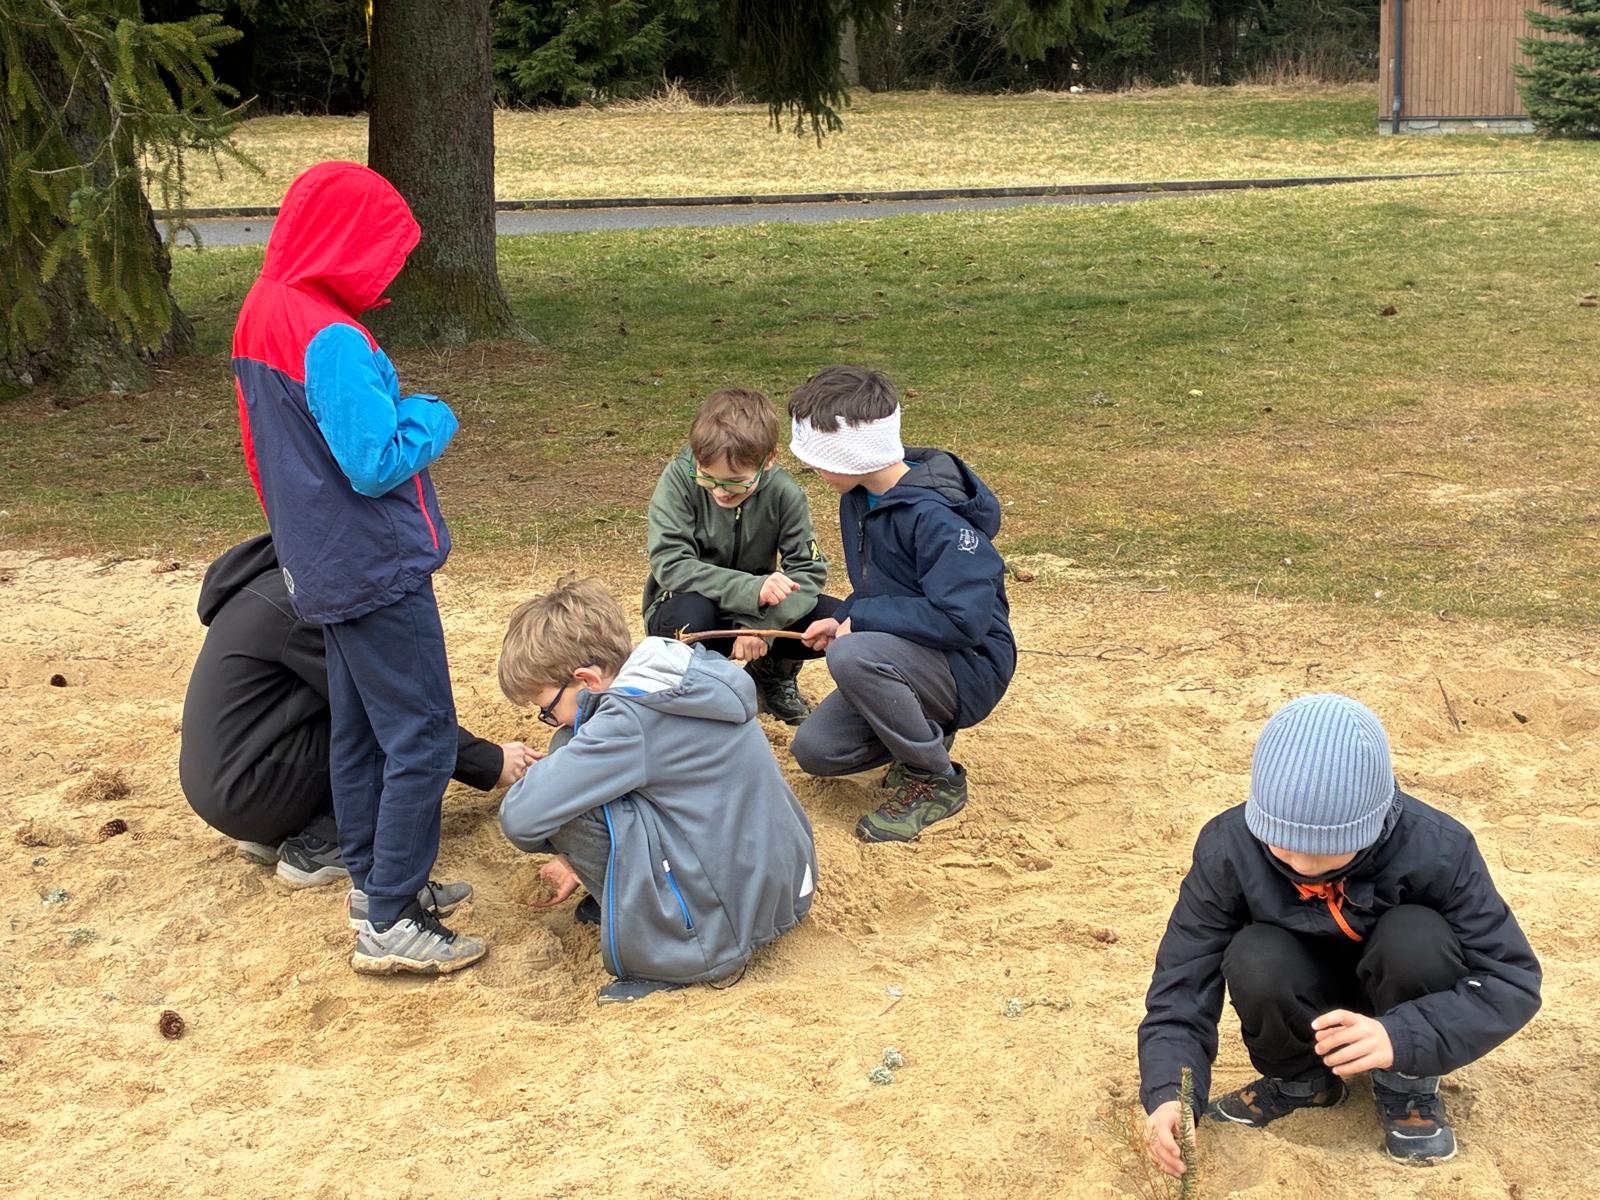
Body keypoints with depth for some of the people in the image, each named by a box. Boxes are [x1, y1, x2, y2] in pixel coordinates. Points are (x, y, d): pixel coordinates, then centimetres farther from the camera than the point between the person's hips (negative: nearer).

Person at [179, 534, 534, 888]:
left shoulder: (274, 580, 9)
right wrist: (491, 763, -7)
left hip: (218, 782, 10)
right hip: (243, 792, -10)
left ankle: (273, 834, 12)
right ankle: (320, 844, -7)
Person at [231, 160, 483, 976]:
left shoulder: (261, 316, 6)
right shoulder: (331, 341, -24)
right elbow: (376, 464, -25)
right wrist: (432, 418, -8)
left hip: (324, 565, 10)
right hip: (377, 567, -10)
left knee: (358, 728, 19)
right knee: (422, 740, -3)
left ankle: (374, 882, 31)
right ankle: (390, 923, 0)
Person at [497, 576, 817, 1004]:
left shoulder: (630, 720, -20)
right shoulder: (692, 683, 6)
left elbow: (522, 816, -22)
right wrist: (585, 858, 20)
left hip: (723, 929, -9)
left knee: (570, 788, -11)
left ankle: (671, 953, -5)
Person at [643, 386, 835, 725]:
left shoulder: (783, 492, -16)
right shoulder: (679, 479, -23)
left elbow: (809, 570, -17)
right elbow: (669, 564, -29)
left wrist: (762, 624, -34)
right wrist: (752, 589, -40)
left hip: (757, 609, 3)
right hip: (686, 606, -3)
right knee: (692, 615, -39)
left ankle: (774, 672, 9)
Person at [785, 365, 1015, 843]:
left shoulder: (935, 517, -26)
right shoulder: (859, 498, 3)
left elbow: (965, 619, -32)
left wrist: (861, 619, -23)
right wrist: (843, 618, -6)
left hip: (970, 666, -9)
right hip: (907, 656, 9)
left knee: (852, 656, -35)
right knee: (814, 750, -3)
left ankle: (935, 780, -15)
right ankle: (928, 731, 17)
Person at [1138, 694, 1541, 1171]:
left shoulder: (1435, 850, -30)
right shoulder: (1229, 850, -27)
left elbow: (1512, 979, -27)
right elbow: (1182, 978, -25)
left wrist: (1403, 1037, -43)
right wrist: (1169, 1092, -42)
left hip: (1391, 998, -1)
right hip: (1304, 1003, 1)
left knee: (1417, 937, -33)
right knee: (1253, 960, -32)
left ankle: (1407, 1086, -5)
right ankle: (1301, 1079, 0)